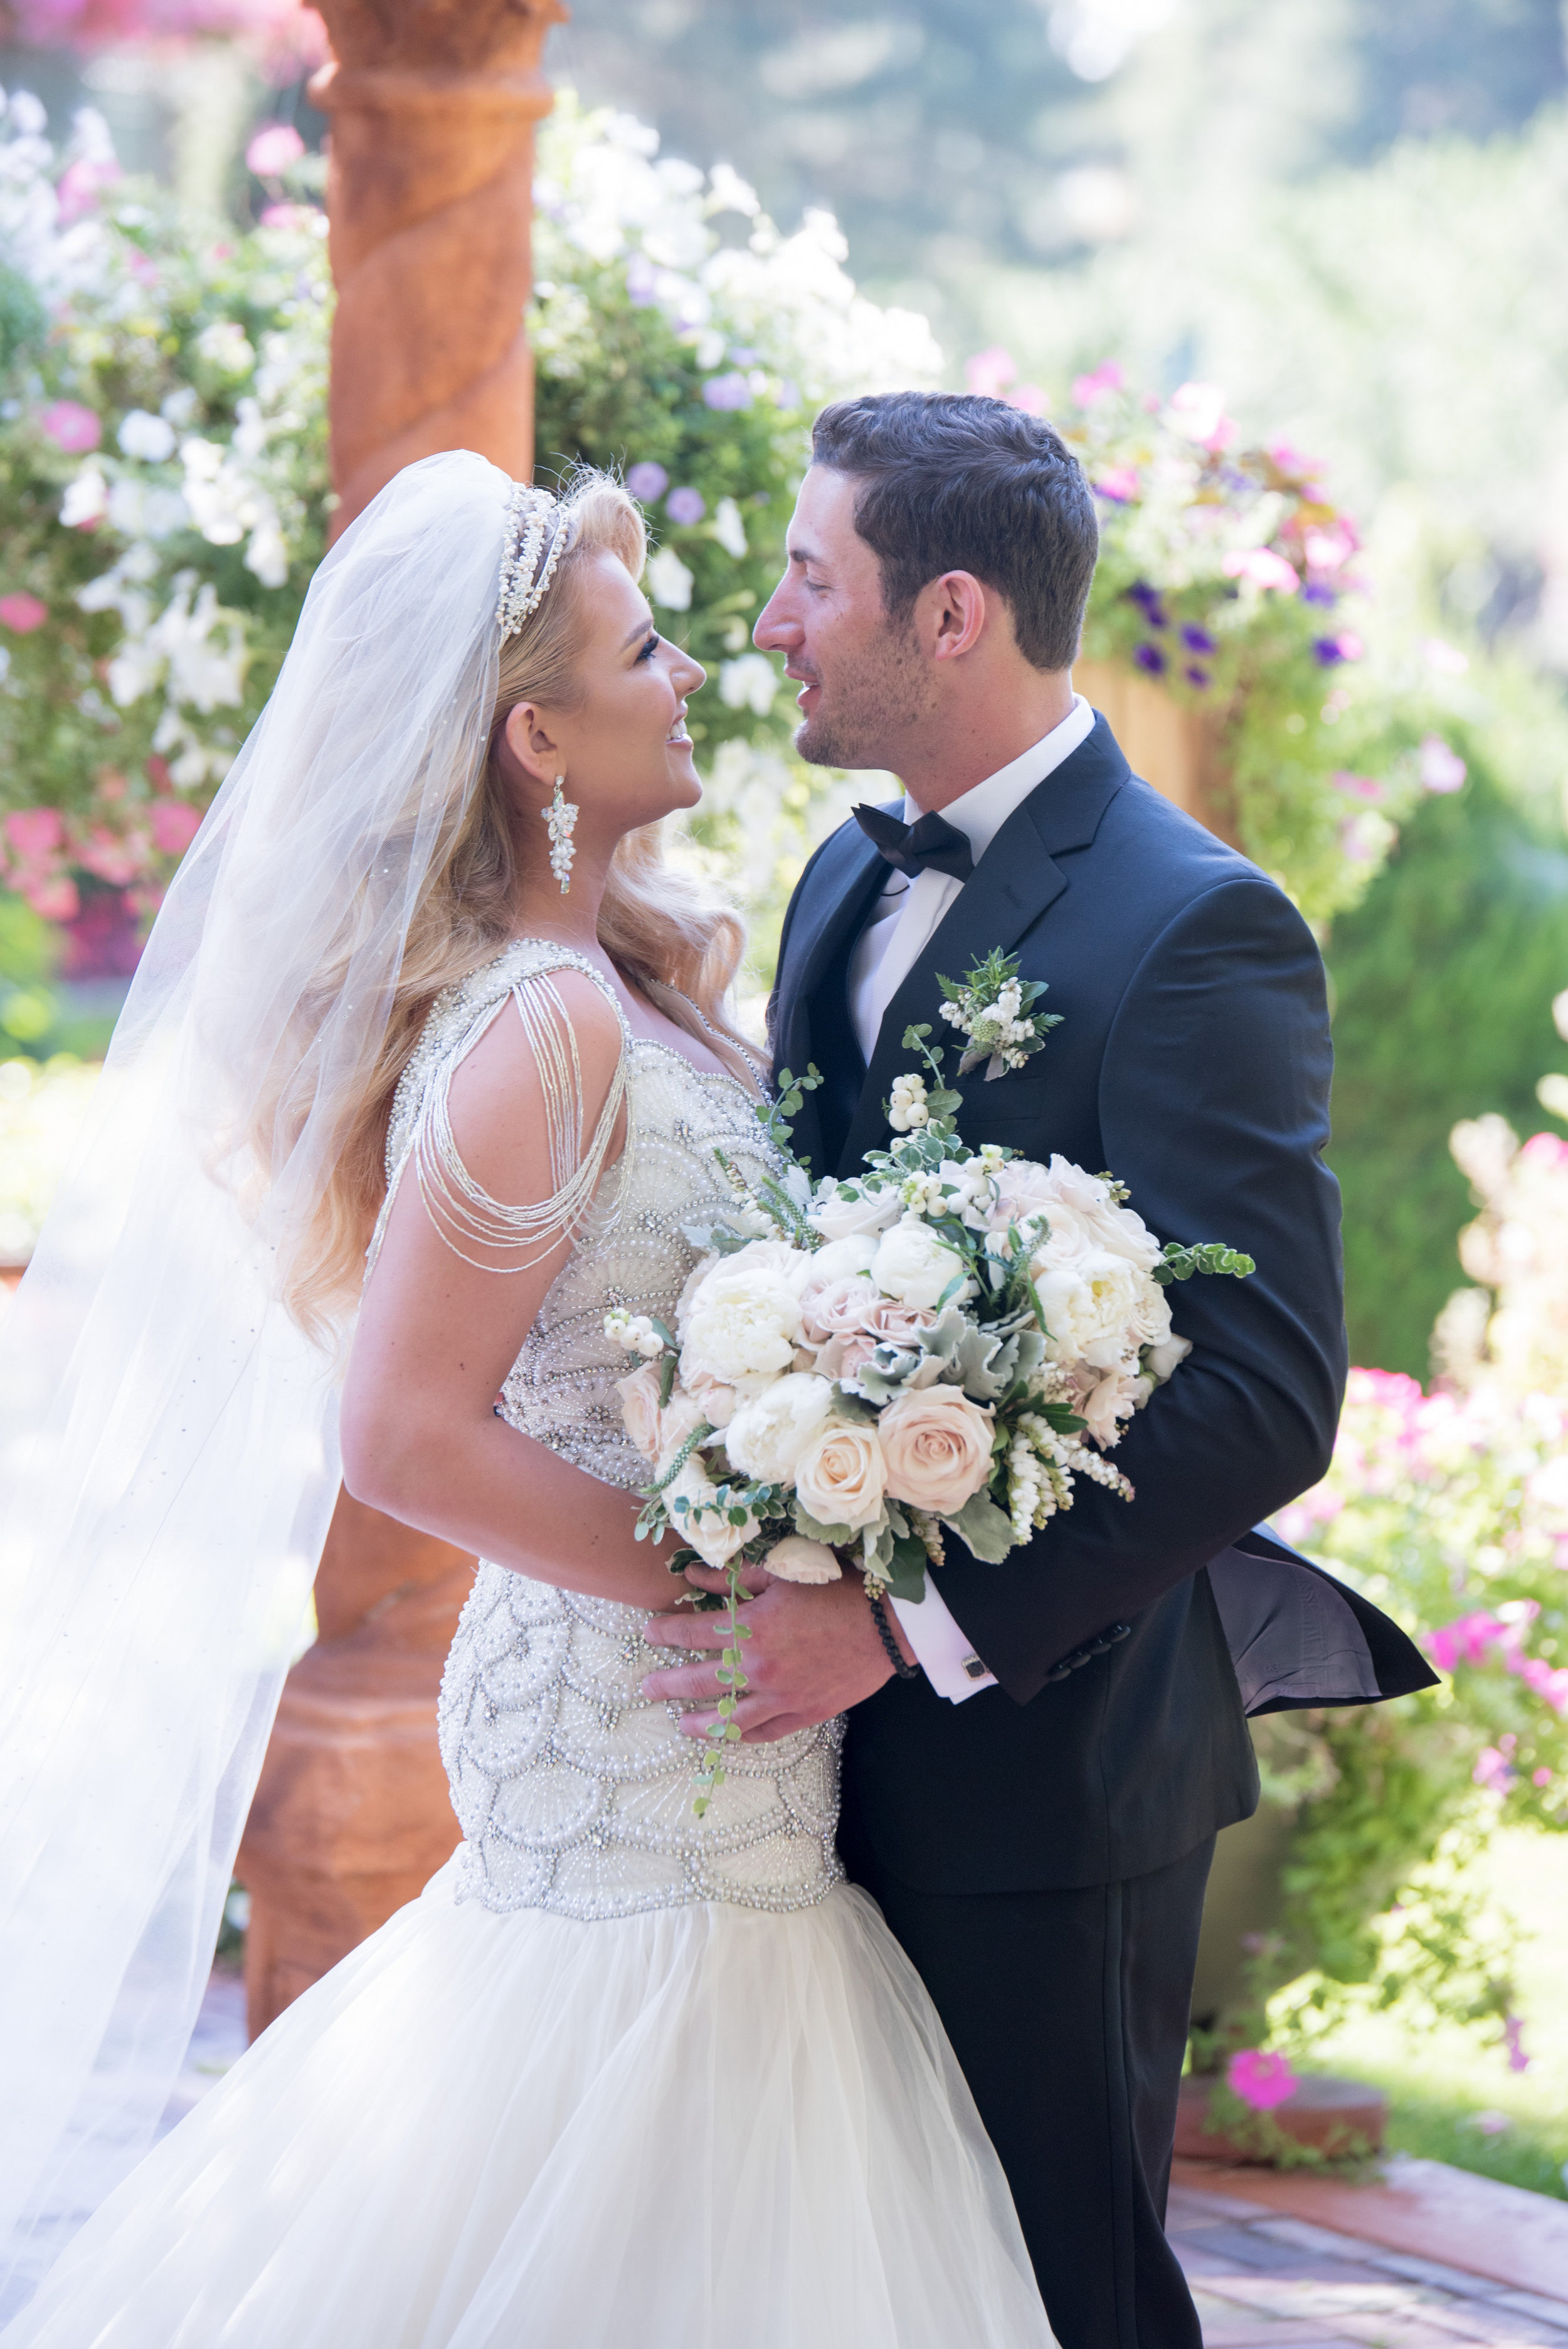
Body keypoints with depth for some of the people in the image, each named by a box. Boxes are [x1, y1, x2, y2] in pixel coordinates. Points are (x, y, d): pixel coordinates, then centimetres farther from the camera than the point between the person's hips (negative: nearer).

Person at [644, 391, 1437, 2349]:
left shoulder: (1193, 927, -17)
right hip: (843, 1725, 8)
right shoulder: (849, 881, 10)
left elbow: (1271, 1395, -23)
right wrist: (780, 1586, 2)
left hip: (1043, 1743, -8)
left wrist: (909, 1620, -26)